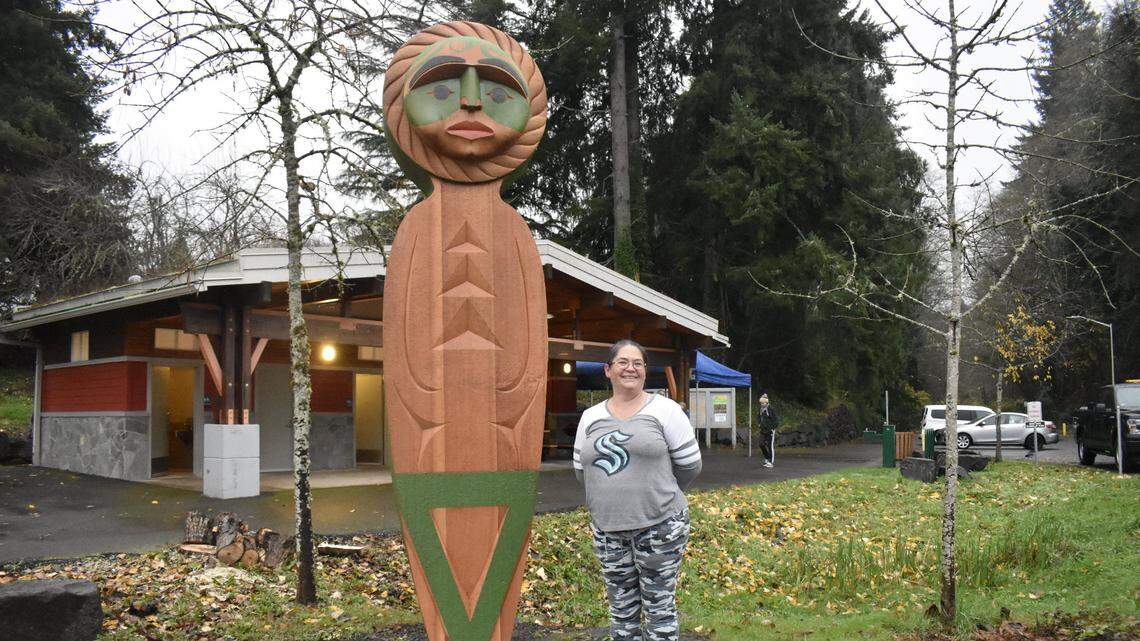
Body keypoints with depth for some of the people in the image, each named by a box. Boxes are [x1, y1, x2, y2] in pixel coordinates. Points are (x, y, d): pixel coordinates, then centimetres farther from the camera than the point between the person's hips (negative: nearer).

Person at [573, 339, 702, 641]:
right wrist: (615, 494, 12)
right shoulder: (590, 417, 8)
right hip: (607, 528, 4)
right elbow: (581, 471, 13)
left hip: (659, 525, -4)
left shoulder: (665, 410, -4)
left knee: (659, 607, 4)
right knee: (621, 610, 13)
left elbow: (690, 465, -1)